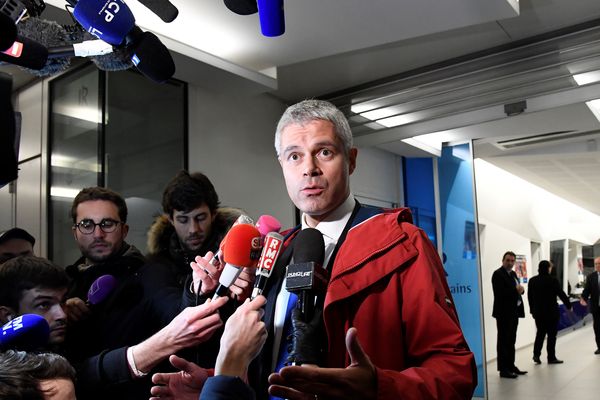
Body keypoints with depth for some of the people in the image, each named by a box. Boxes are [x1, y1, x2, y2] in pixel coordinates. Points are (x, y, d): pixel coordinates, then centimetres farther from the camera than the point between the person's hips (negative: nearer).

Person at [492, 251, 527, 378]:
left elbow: (517, 289, 13)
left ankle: (511, 366, 24)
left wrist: (521, 289, -9)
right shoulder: (498, 274, -11)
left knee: (511, 341, 15)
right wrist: (516, 290, -18)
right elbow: (500, 293, -22)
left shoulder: (513, 274, 16)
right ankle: (503, 369, 1)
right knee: (503, 341, -3)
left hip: (514, 311, 9)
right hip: (504, 312, -9)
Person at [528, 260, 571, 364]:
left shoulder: (532, 280, 3)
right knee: (552, 334, 5)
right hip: (551, 312, -5)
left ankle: (536, 354, 5)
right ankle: (551, 357, 11)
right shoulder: (552, 280, -13)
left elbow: (529, 296, 8)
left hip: (538, 312, 5)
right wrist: (569, 305, 5)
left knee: (540, 333, 15)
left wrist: (532, 309, 16)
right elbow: (561, 294, -8)